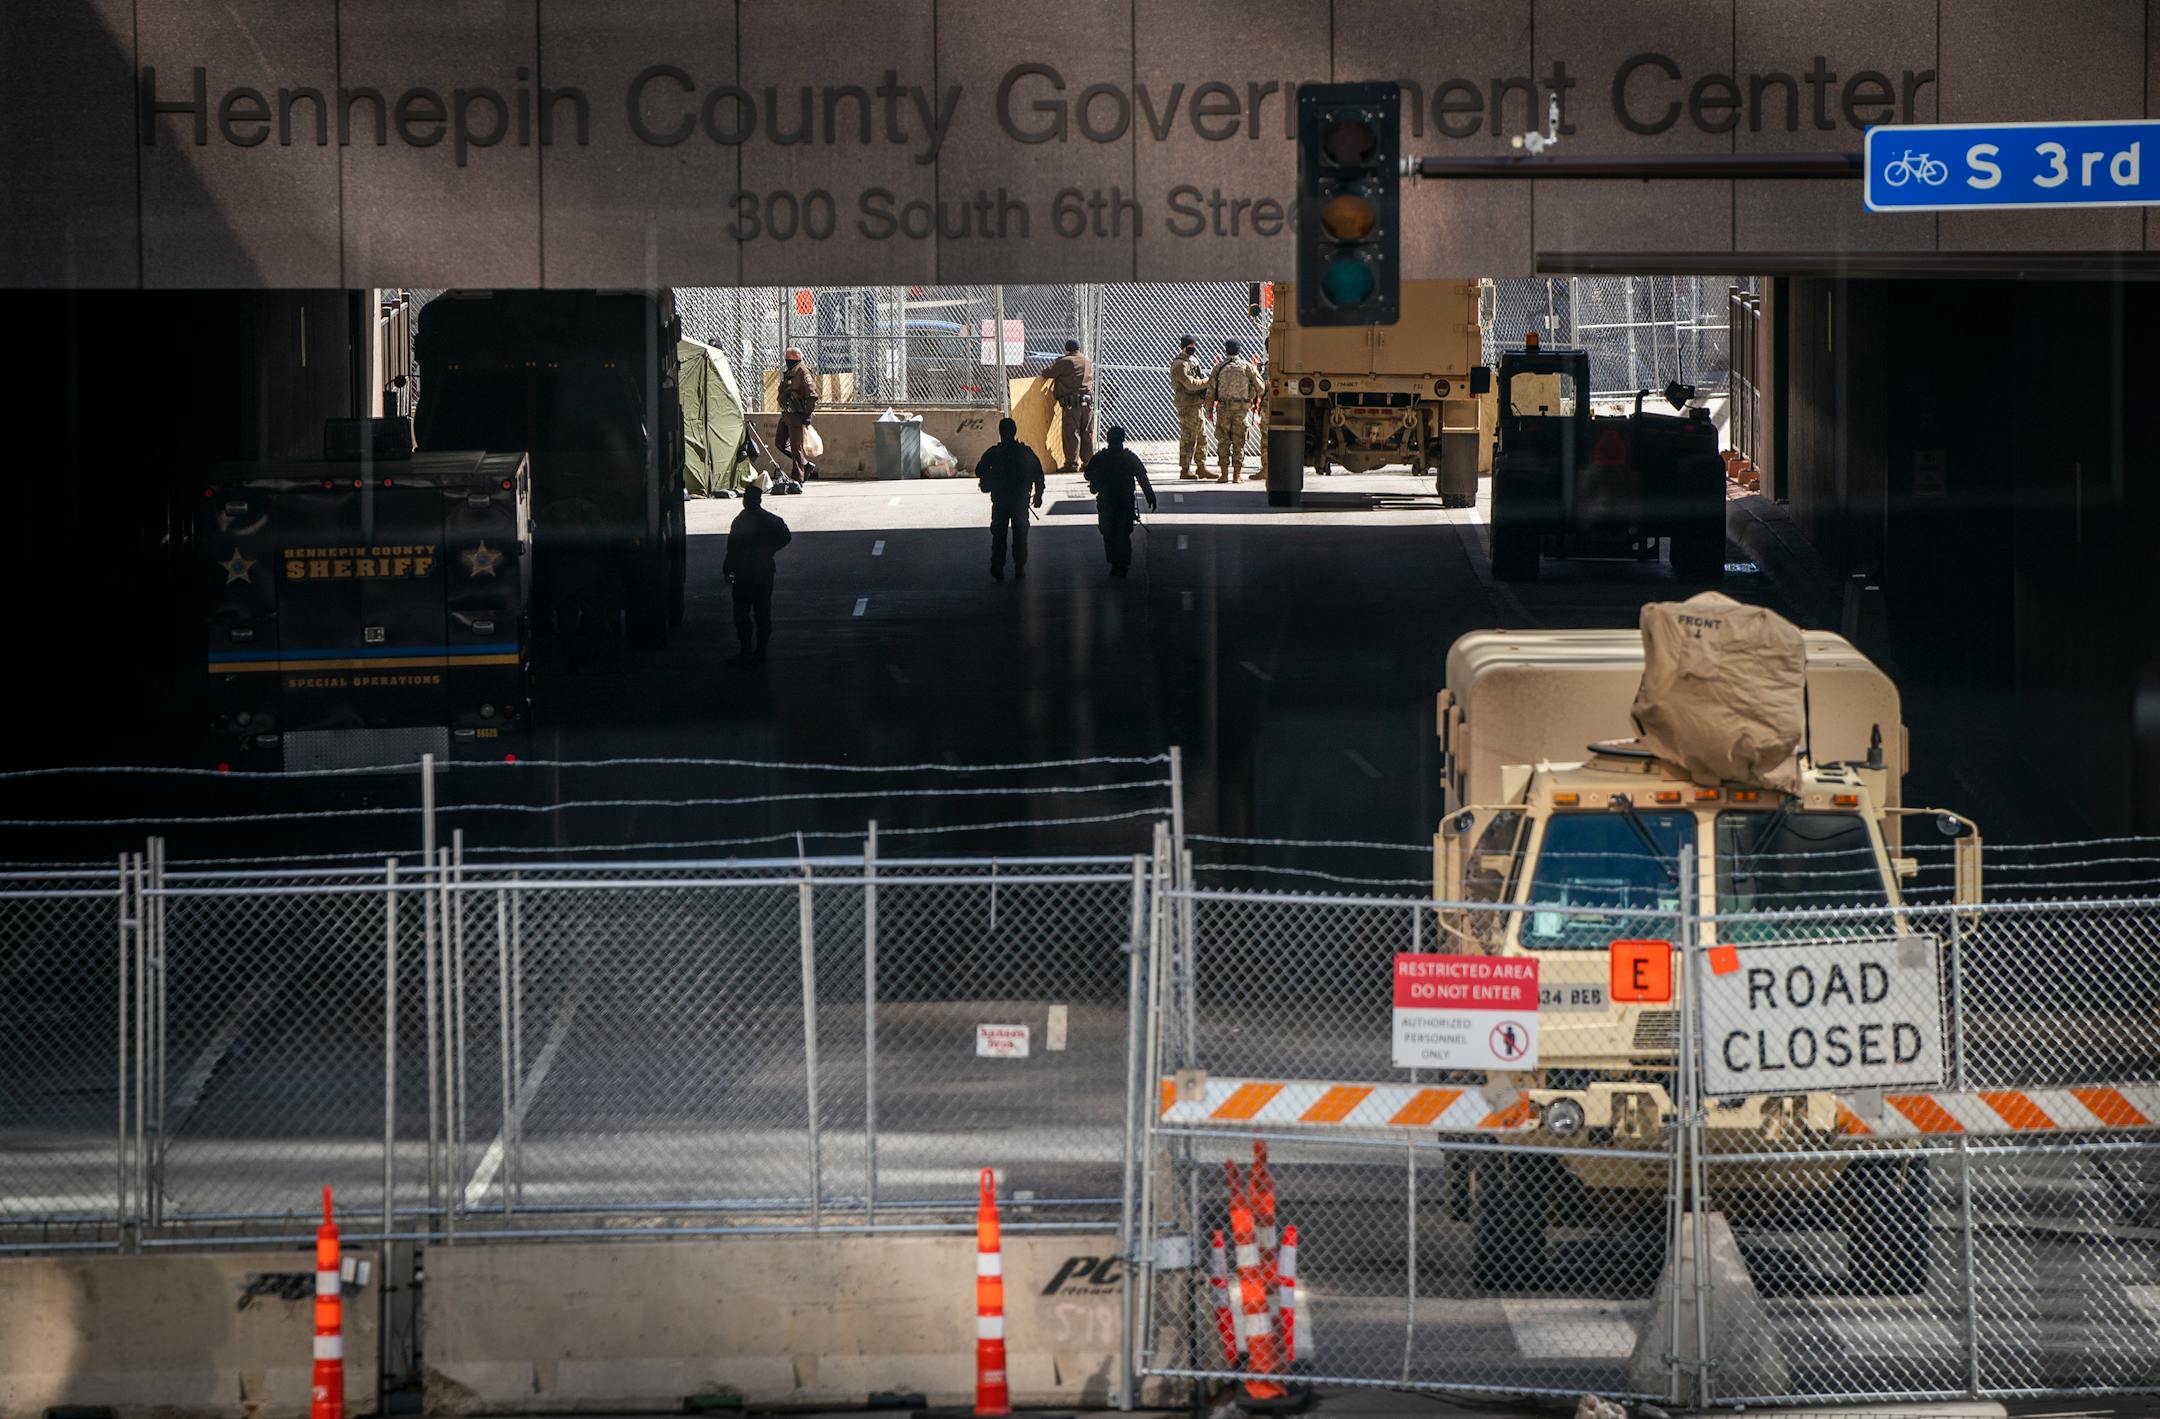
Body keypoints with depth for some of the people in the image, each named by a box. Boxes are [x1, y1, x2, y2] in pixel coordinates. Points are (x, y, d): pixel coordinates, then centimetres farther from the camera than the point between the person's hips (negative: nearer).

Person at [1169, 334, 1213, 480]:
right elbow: (1190, 384, -22)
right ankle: (1185, 469, -2)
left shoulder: (1192, 362, 19)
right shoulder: (1180, 365, -13)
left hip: (1197, 405, 10)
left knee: (1202, 436, 12)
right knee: (1188, 438, -6)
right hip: (1187, 406, -10)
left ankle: (1201, 468, 18)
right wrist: (1209, 381, -17)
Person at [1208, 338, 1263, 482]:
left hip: (1223, 407, 0)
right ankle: (1237, 475, 1)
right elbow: (1259, 387, 1)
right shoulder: (1247, 367, 0)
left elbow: (1211, 390, 1)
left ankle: (1224, 474, 1)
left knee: (1223, 441, 5)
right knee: (1239, 442, 4)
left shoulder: (1219, 367, 0)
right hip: (1242, 408, 0)